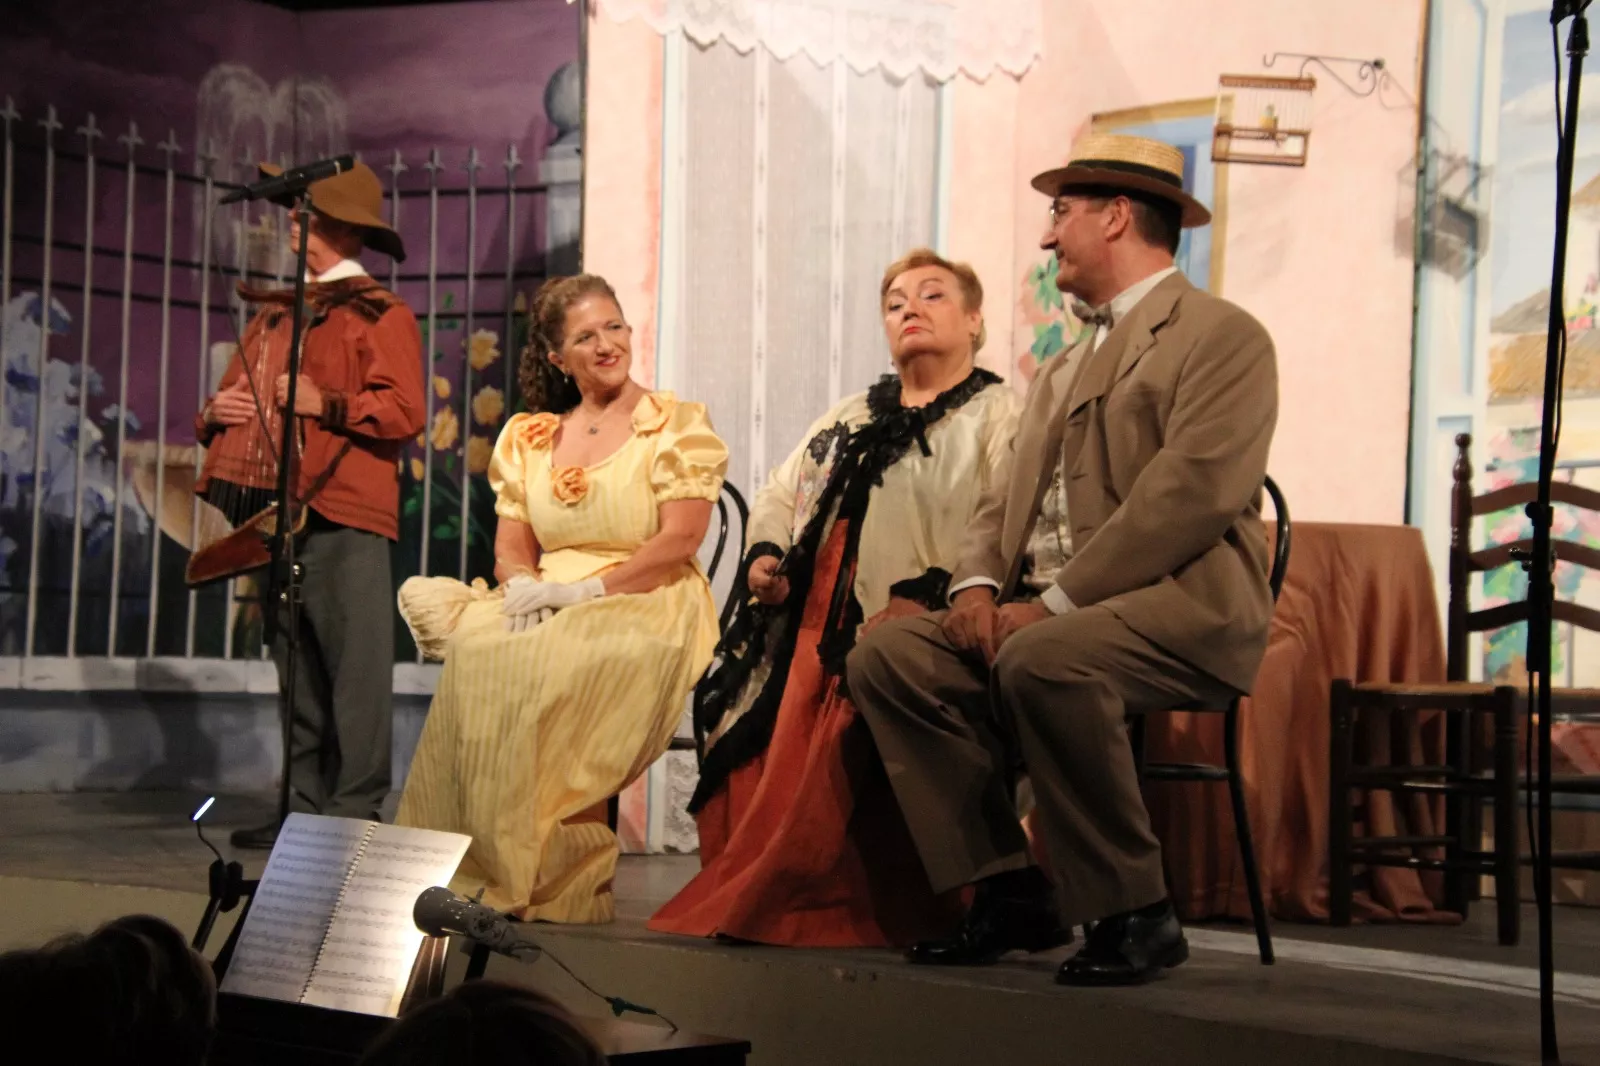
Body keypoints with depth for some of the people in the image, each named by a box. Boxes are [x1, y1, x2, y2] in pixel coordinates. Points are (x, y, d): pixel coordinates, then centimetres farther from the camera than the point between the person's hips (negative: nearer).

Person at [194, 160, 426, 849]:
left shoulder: (379, 314, 2)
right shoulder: (276, 312, 24)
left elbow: (405, 412, -9)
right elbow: (236, 393, 30)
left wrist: (325, 404, -16)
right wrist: (217, 412, 8)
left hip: (344, 514, -7)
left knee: (353, 663, -10)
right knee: (295, 666, 10)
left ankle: (355, 811, -8)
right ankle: (304, 807, 15)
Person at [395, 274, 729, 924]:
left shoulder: (677, 426, 2)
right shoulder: (528, 438, 17)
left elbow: (679, 541, -8)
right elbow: (511, 547, 12)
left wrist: (586, 589, -17)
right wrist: (522, 588, -12)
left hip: (647, 609, -4)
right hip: (543, 617, 5)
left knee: (544, 673, -33)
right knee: (477, 656, -27)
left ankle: (556, 881, -27)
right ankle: (483, 867, -23)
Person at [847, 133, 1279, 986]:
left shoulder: (1221, 336, -3)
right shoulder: (1063, 370, 26)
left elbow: (1192, 493, -16)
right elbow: (1009, 498, 20)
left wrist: (1056, 604, -19)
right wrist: (979, 583, -3)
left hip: (1179, 604, -8)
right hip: (1047, 608, 8)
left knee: (1042, 660, -36)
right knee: (887, 654, -12)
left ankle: (1133, 913, -21)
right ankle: (1009, 892, -10)